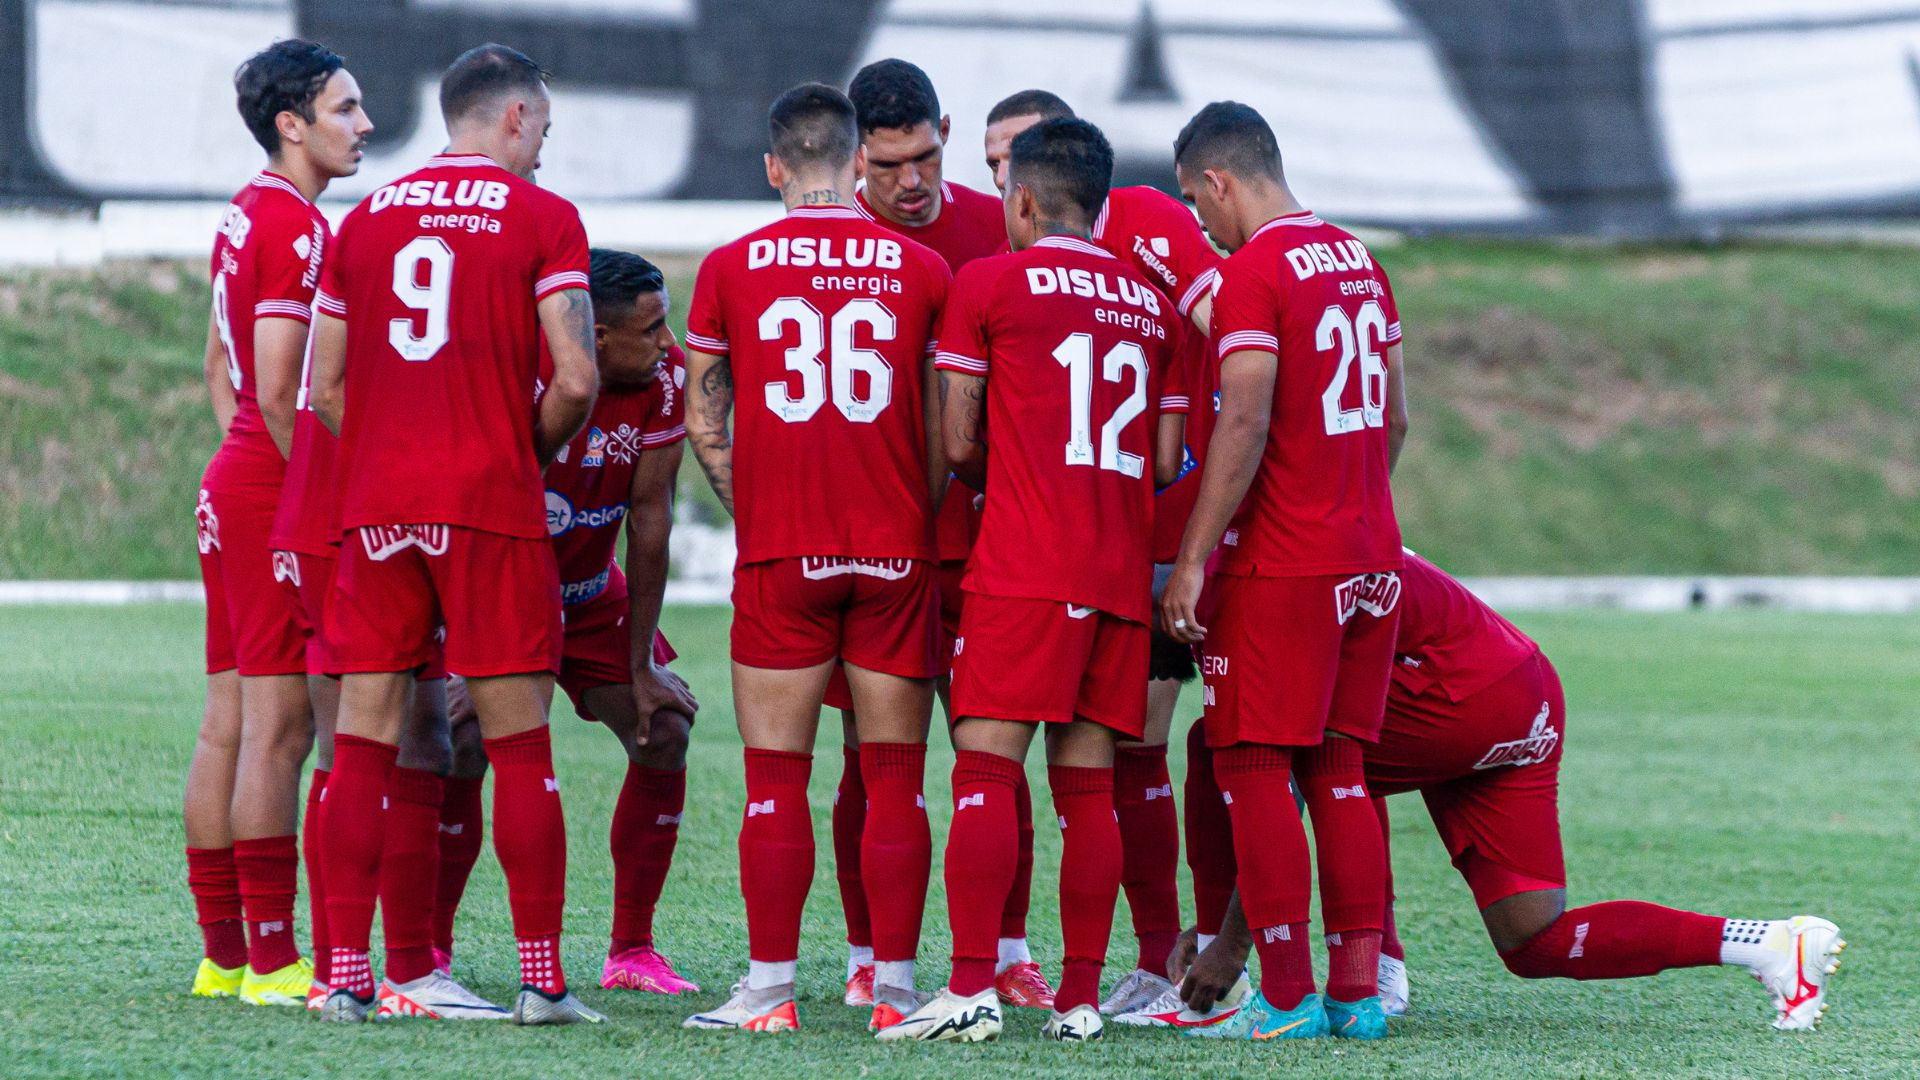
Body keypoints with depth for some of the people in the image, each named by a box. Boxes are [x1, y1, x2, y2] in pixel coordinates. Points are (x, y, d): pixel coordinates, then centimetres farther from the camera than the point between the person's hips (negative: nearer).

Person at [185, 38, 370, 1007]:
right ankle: (270, 956, -8)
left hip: (231, 486, 10)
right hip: (281, 496, -10)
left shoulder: (245, 216, 15)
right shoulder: (294, 228, -15)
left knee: (228, 722, 9)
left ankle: (222, 952, 13)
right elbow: (281, 392, -20)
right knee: (279, 724, -8)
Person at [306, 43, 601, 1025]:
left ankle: (346, 975, 2)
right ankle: (541, 977, 1)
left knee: (362, 742, 4)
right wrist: (536, 451, 9)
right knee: (520, 747, 2)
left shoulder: (365, 218, 12)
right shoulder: (542, 218, -1)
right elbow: (575, 378, -10)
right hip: (490, 505, -4)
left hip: (376, 503, 4)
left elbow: (324, 389, 11)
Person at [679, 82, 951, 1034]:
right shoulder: (921, 270, 1)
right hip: (895, 556, 0)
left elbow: (703, 420, 6)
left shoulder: (730, 269, 1)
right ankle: (894, 986, 5)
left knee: (776, 779, 2)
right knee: (894, 779, 5)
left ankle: (769, 987, 0)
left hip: (779, 557, 0)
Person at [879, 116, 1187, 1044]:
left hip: (1024, 567, -5)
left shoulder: (988, 283, 0)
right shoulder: (1151, 301, 15)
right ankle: (1080, 995, 5)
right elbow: (1167, 461, 15)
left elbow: (958, 443, 0)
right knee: (1088, 784, 7)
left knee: (986, 769, -8)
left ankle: (971, 988, -16)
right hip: (1122, 571, 5)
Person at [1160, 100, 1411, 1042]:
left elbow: (1245, 428, -19)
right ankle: (1358, 989, 10)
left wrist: (1191, 560, -16)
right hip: (1370, 559, 8)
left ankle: (1288, 997, -5)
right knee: (1339, 771, 11)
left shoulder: (1252, 273, -13)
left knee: (1256, 770, -2)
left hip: (1280, 568, -8)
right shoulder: (1358, 260, 12)